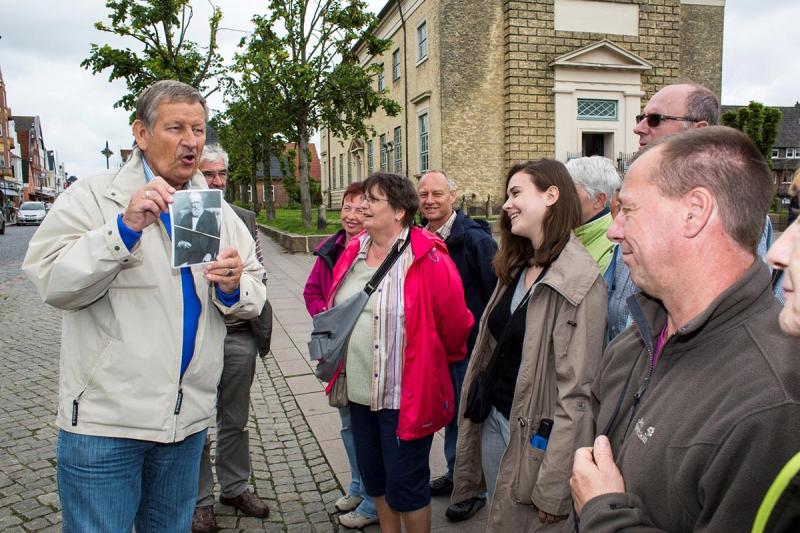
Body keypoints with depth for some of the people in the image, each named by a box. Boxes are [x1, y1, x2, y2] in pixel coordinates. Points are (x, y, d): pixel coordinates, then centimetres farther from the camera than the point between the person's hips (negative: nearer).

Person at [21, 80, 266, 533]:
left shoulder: (218, 210, 9)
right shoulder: (91, 197, -4)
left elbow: (254, 298, 6)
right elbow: (50, 281, -16)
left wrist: (234, 288, -16)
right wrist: (125, 227, -25)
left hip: (188, 418, 4)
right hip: (106, 416, -4)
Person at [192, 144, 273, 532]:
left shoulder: (244, 219, 7)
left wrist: (262, 324, 6)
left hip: (241, 336, 4)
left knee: (236, 420, 18)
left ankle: (235, 487, 36)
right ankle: (200, 501, 28)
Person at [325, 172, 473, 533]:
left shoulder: (427, 259, -18)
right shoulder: (353, 253, 3)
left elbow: (454, 323, -11)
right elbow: (335, 310, 18)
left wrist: (433, 363, 3)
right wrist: (337, 356, 21)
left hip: (405, 395, -7)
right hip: (359, 391, 7)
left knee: (404, 484, 7)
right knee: (372, 475, 22)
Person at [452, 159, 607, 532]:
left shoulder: (579, 280, -19)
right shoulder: (515, 269, 7)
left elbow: (578, 389, -22)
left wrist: (553, 486, -21)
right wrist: (476, 416, 12)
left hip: (534, 437, -7)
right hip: (493, 422, 8)